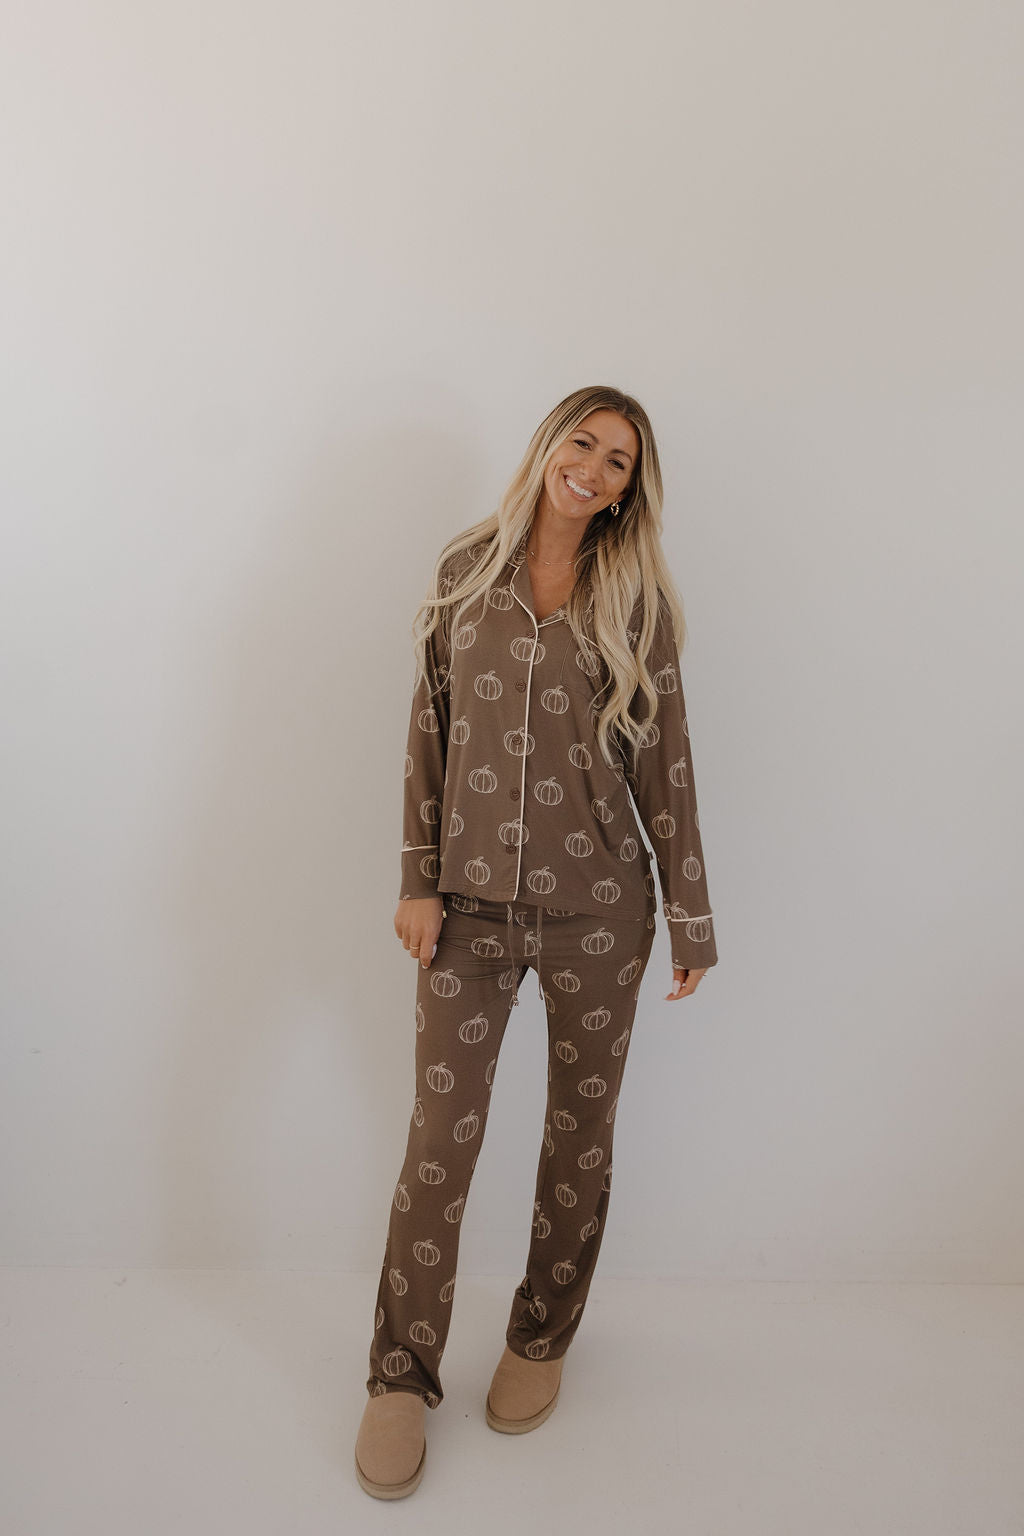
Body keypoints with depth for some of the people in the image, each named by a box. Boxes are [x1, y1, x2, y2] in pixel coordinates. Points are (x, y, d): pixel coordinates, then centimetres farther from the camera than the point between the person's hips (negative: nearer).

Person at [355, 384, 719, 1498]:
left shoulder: (635, 600, 2)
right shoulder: (466, 571, 5)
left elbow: (664, 764, 3)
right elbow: (429, 732, 4)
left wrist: (692, 917, 3)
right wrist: (418, 881, -2)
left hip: (597, 904, 0)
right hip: (472, 901, 0)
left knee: (580, 1134, 12)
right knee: (440, 1138, 3)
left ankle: (540, 1341, 35)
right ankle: (401, 1375, 22)